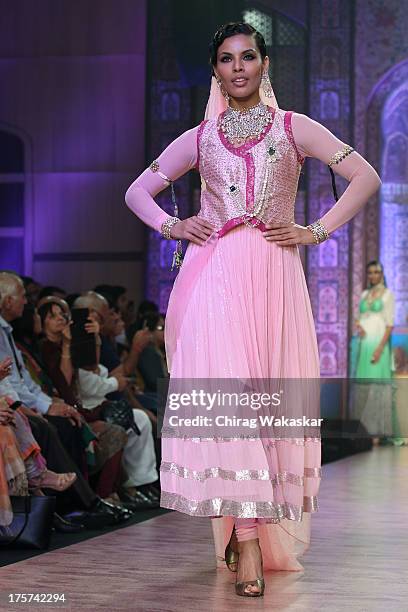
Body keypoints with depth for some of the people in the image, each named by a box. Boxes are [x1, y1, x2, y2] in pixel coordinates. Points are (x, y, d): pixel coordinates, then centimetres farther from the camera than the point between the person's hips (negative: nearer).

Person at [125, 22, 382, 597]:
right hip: (213, 275, 0)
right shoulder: (199, 138, 15)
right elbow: (138, 191, 22)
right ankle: (247, 543, -14)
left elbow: (365, 177, 7)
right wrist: (171, 226, 4)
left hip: (274, 275, 0)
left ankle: (261, 532, 10)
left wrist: (318, 231, -1)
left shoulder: (294, 128, 11)